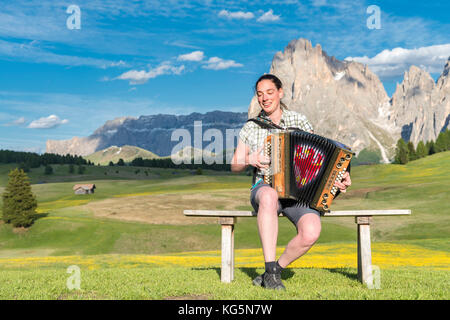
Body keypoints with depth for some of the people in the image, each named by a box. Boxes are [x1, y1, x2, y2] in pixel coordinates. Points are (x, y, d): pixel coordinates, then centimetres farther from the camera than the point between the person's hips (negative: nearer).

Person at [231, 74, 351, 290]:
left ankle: (276, 269, -5)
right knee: (269, 196, -41)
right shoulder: (250, 128, 9)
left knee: (311, 232, -31)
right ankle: (271, 271, -34)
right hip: (264, 189, 0)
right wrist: (249, 160, -10)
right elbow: (234, 167, 13)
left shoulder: (299, 121, 7)